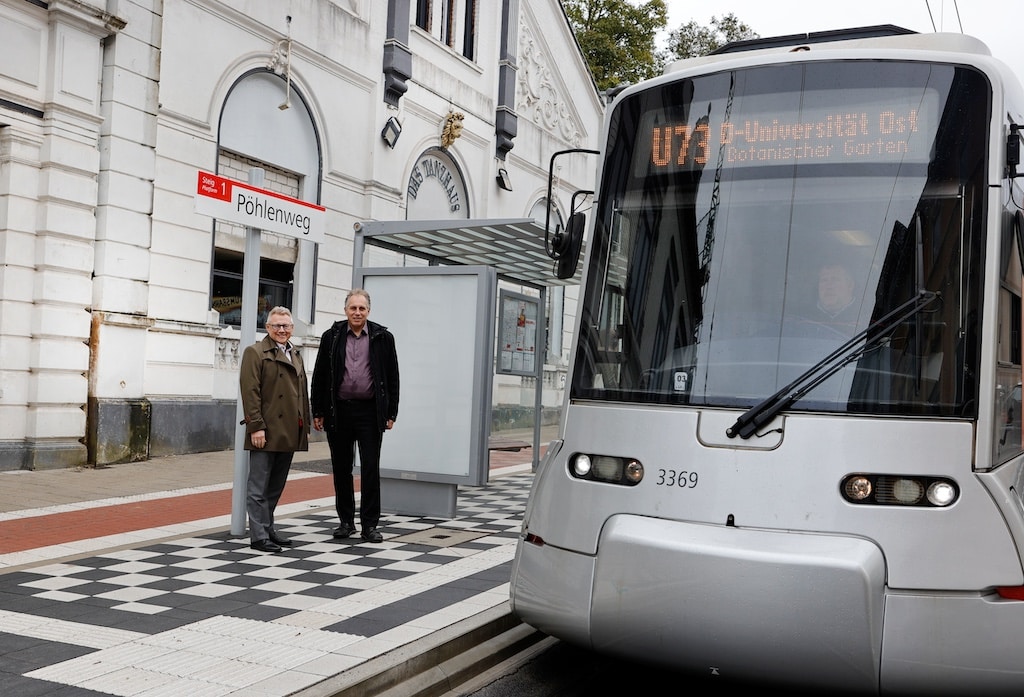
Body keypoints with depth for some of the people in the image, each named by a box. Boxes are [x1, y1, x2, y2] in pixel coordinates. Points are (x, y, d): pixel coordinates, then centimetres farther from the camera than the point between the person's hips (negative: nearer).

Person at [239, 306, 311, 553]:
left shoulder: (295, 355, 19)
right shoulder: (255, 353, -4)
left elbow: (302, 393, 21)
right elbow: (250, 392, -12)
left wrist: (305, 426, 15)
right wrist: (256, 426, -18)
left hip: (288, 435, 7)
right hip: (266, 434, -7)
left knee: (276, 487, 14)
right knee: (259, 488, -1)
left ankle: (268, 529, 23)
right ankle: (259, 537, 2)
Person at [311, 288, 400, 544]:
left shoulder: (383, 337, 2)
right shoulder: (332, 337, 5)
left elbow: (392, 378, 4)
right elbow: (319, 377, 7)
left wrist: (391, 413, 0)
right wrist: (318, 412, 2)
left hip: (370, 411, -1)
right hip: (339, 411, 2)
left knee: (370, 468, -1)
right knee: (341, 468, 9)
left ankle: (369, 525, 6)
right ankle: (346, 521, 21)